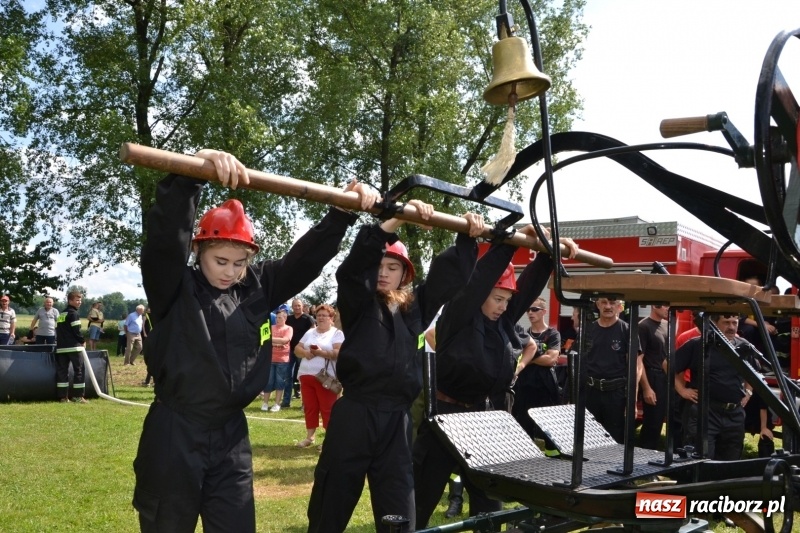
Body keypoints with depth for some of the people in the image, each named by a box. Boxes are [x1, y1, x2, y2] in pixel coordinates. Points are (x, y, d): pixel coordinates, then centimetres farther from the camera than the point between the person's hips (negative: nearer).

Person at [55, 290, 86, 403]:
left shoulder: (61, 315, 19)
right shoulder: (73, 314, -8)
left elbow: (57, 331, 18)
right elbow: (76, 330, -14)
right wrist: (83, 341, -1)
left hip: (61, 347, 8)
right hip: (74, 347, -8)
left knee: (62, 371, 6)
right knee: (79, 370, -2)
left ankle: (63, 397, 5)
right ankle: (78, 396, -4)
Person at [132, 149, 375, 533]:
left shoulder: (256, 288, 4)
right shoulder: (173, 288, -8)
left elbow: (304, 259, 5)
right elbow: (165, 237, -25)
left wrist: (343, 213, -7)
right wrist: (190, 174, -41)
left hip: (231, 437, 4)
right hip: (174, 437, -4)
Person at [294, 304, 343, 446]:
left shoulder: (337, 333, -1)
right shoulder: (309, 332, 16)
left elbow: (339, 353, -14)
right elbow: (297, 349, 12)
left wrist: (321, 353, -22)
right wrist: (305, 353, -9)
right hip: (306, 375, 6)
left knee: (327, 408, -2)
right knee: (309, 407, 11)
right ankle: (309, 436, 21)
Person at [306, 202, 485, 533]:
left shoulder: (415, 306, 12)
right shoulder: (357, 301, 1)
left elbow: (451, 274, 14)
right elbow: (354, 264, -16)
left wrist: (467, 238, 1)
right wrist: (396, 219, -25)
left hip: (397, 419, 4)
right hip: (354, 416, -4)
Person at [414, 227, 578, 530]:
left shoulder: (503, 320, 5)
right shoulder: (457, 317, -12)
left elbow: (531, 283, 3)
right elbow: (480, 278, -25)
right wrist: (511, 241, -27)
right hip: (448, 415, -6)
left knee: (488, 499, 14)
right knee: (422, 500, 4)